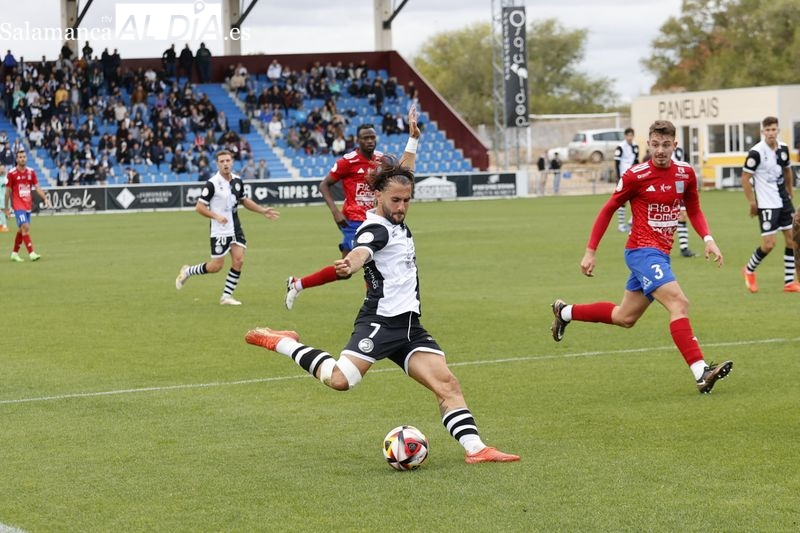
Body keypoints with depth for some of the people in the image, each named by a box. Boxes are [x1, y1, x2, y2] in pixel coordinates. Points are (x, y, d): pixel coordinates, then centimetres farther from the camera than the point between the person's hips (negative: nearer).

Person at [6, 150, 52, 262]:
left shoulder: (31, 172, 5)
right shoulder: (12, 173, -7)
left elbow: (37, 188, 6)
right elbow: (8, 191, 0)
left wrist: (45, 198, -8)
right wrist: (6, 207, 2)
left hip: (28, 205, 5)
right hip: (18, 205, -5)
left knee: (21, 230, 12)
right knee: (25, 227, -17)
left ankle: (14, 254, 25)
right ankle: (31, 253, -20)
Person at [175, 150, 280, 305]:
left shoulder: (237, 181, 4)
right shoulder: (212, 184, -16)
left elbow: (244, 200, 22)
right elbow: (199, 207, -13)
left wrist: (263, 211, 15)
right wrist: (216, 216, -27)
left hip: (235, 228, 6)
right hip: (219, 231, -6)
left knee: (239, 260, -6)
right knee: (216, 266, -2)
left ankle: (226, 296, 4)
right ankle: (187, 271, 23)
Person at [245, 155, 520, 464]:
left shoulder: (397, 223, 15)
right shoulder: (376, 228, -11)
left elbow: (400, 179, 36)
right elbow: (361, 251, -37)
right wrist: (350, 266, -59)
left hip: (409, 325, 9)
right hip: (380, 320, -9)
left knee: (447, 384, -3)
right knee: (340, 379, -23)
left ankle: (475, 448, -5)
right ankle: (282, 343, -3)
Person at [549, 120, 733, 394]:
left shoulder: (685, 173, 3)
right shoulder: (635, 176, -12)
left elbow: (694, 210, 16)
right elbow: (608, 210, -1)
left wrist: (708, 239, -2)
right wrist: (590, 251, -1)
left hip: (660, 254, 7)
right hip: (642, 251, -7)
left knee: (625, 317, 19)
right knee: (678, 303, -24)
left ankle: (565, 312, 39)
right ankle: (701, 374, -31)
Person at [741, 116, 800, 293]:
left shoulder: (783, 148, 3)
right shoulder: (756, 152, -16)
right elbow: (745, 178, -11)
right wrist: (752, 203, -11)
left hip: (783, 201, 6)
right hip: (766, 204, -6)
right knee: (769, 244, -9)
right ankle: (749, 270, 18)